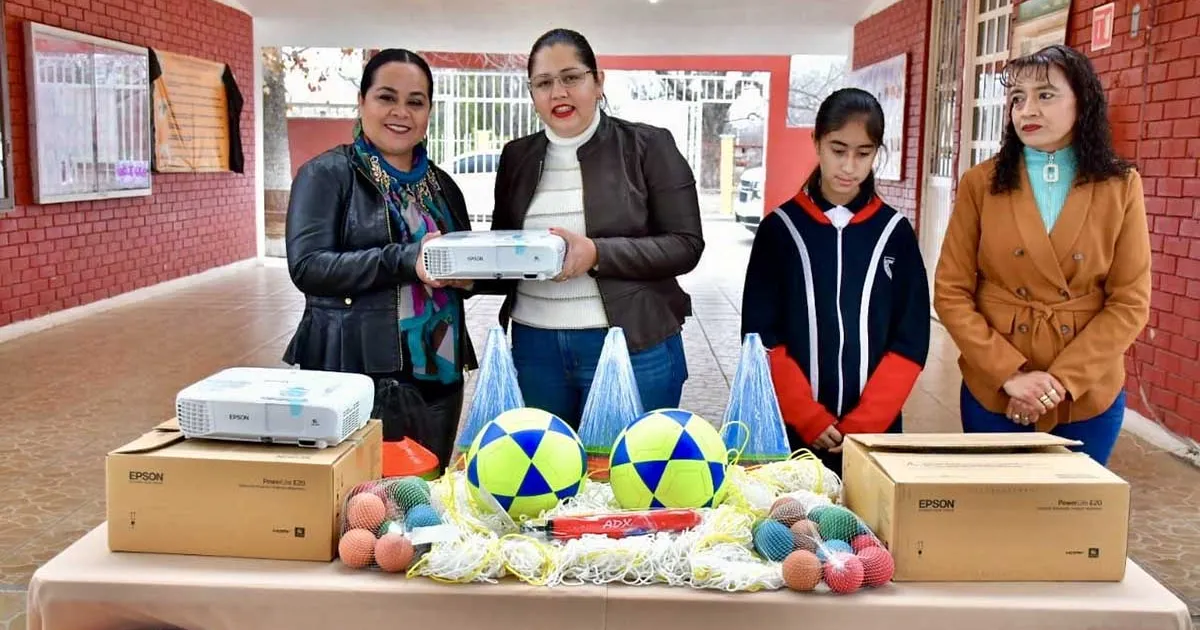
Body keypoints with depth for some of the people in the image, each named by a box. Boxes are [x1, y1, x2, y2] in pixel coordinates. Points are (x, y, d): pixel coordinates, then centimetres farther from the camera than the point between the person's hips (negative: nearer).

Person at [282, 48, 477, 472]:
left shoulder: (441, 185, 14)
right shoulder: (327, 174, -3)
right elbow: (307, 265, -14)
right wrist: (405, 261, -25)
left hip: (439, 375, 6)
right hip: (358, 375, -6)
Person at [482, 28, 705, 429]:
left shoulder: (648, 146, -3)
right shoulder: (517, 156, 10)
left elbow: (685, 246, -8)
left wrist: (597, 254, -21)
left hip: (632, 347, -4)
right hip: (533, 347, 4)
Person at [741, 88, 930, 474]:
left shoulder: (895, 232, 3)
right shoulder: (780, 227, 0)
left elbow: (911, 341, 0)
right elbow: (762, 337, -3)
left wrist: (862, 425, -10)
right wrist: (810, 419, -12)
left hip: (875, 430, 1)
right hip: (793, 429, -1)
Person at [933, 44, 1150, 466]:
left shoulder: (1120, 186, -1)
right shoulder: (981, 183, -2)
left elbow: (1131, 302, -4)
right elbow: (951, 293, -4)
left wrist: (1061, 379, -13)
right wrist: (1010, 374, -13)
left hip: (1088, 398, 1)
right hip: (993, 393, 0)